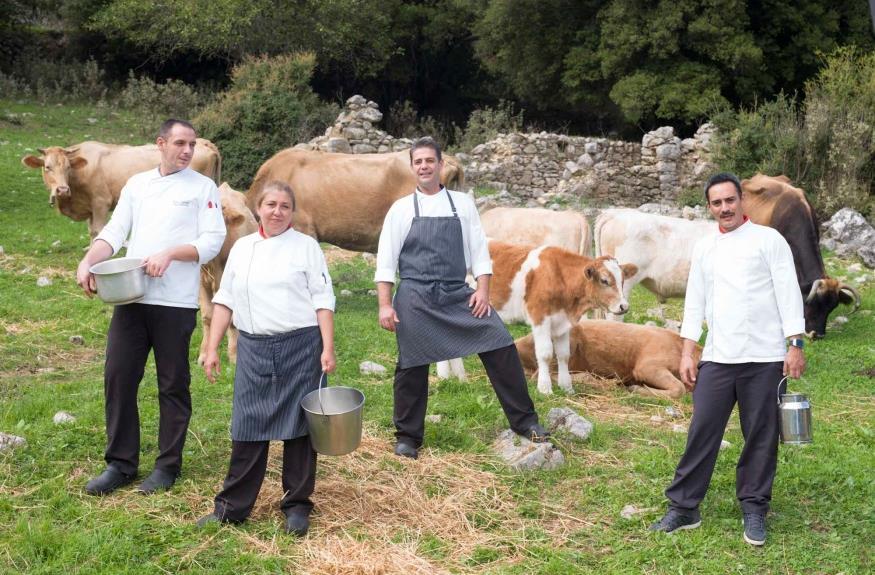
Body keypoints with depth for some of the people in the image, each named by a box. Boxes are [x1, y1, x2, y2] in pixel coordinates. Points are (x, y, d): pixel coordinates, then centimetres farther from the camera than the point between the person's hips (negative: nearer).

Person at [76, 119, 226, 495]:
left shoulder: (203, 187, 1)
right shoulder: (137, 184, 13)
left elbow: (212, 241, -6)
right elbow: (114, 232, 7)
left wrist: (170, 254, -19)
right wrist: (88, 261, -10)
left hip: (176, 302, -4)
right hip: (131, 297, 4)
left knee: (173, 384, 4)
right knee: (119, 376, 3)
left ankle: (167, 465, 17)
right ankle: (121, 463, 15)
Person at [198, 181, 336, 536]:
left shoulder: (306, 246, 1)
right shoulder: (242, 248, 10)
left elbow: (322, 300, -2)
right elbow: (225, 300, 13)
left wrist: (328, 348, -9)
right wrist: (212, 348, 7)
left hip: (300, 346, -2)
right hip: (254, 347, 3)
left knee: (297, 426, 2)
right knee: (248, 426, 3)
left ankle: (297, 505, 15)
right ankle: (232, 506, 13)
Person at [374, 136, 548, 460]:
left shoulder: (462, 204, 8)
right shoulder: (401, 209, 4)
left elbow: (479, 250, 8)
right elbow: (386, 260, 3)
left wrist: (483, 290, -5)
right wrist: (384, 305, -4)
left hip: (458, 295, 1)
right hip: (415, 298, -1)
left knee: (500, 345, -9)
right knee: (412, 367, 4)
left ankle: (524, 420, 3)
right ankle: (407, 436, 21)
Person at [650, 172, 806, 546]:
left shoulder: (768, 239, 1)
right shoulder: (704, 248, 13)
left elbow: (788, 293, -3)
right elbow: (695, 303, 14)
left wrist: (795, 345, -10)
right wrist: (687, 353, 8)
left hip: (764, 359, -3)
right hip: (717, 359, 3)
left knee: (761, 437, 4)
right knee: (702, 432, 1)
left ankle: (754, 510, 17)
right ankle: (684, 507, 8)